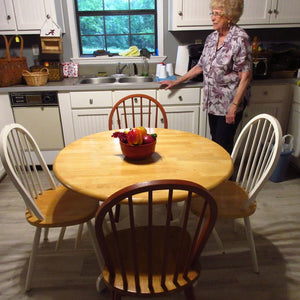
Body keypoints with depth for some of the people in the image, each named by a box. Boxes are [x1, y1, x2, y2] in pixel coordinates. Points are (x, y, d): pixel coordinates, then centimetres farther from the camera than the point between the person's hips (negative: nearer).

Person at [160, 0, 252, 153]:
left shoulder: (240, 39, -13)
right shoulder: (211, 38, 8)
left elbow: (245, 76, -16)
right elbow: (200, 66, 17)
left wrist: (234, 106, -19)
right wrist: (176, 82, 18)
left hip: (229, 104, -6)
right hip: (213, 102, 7)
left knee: (223, 144, -1)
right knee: (215, 141, 14)